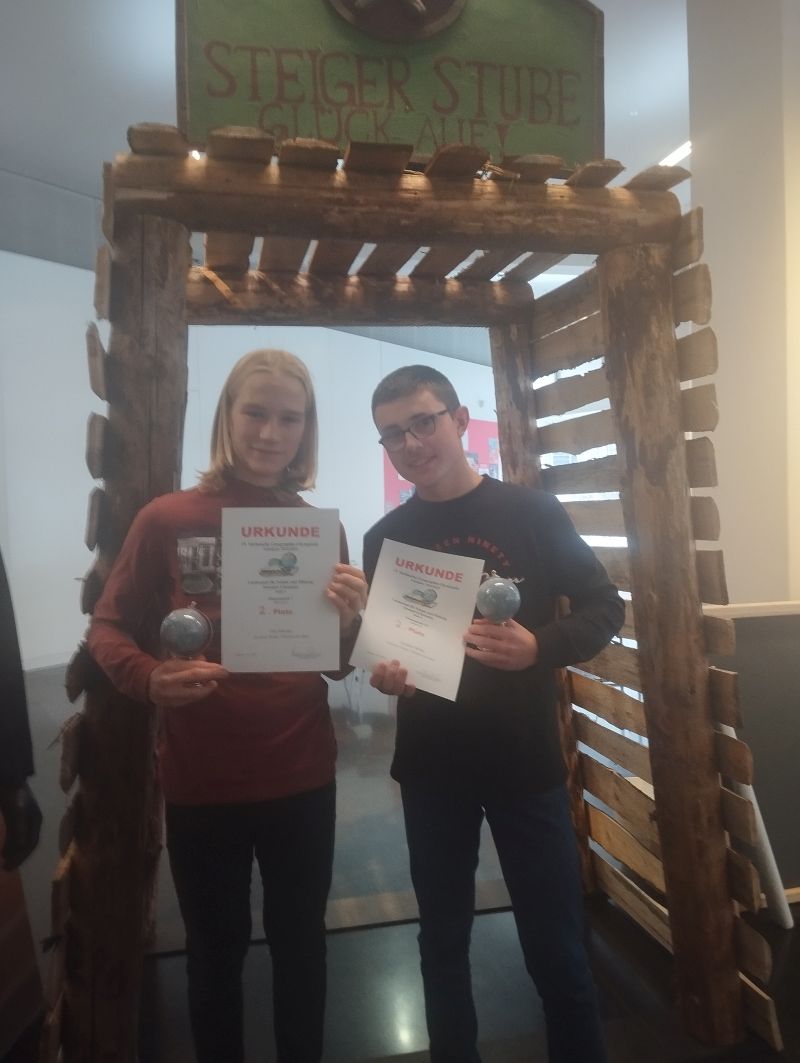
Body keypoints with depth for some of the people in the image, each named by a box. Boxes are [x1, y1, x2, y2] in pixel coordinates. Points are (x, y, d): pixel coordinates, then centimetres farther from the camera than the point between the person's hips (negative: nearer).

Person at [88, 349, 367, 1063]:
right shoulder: (166, 519, -8)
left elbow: (337, 661, 2)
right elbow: (108, 628, -3)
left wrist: (351, 622, -21)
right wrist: (150, 679, -24)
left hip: (302, 778, 2)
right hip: (199, 782, -1)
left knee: (300, 944, 20)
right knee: (216, 950, 19)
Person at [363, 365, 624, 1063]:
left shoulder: (532, 513, -5)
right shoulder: (385, 539, 3)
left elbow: (605, 608, -3)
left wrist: (540, 648, -22)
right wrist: (381, 672, -13)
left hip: (526, 764, -2)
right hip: (430, 769, 3)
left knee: (557, 951, 9)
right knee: (442, 943, 18)